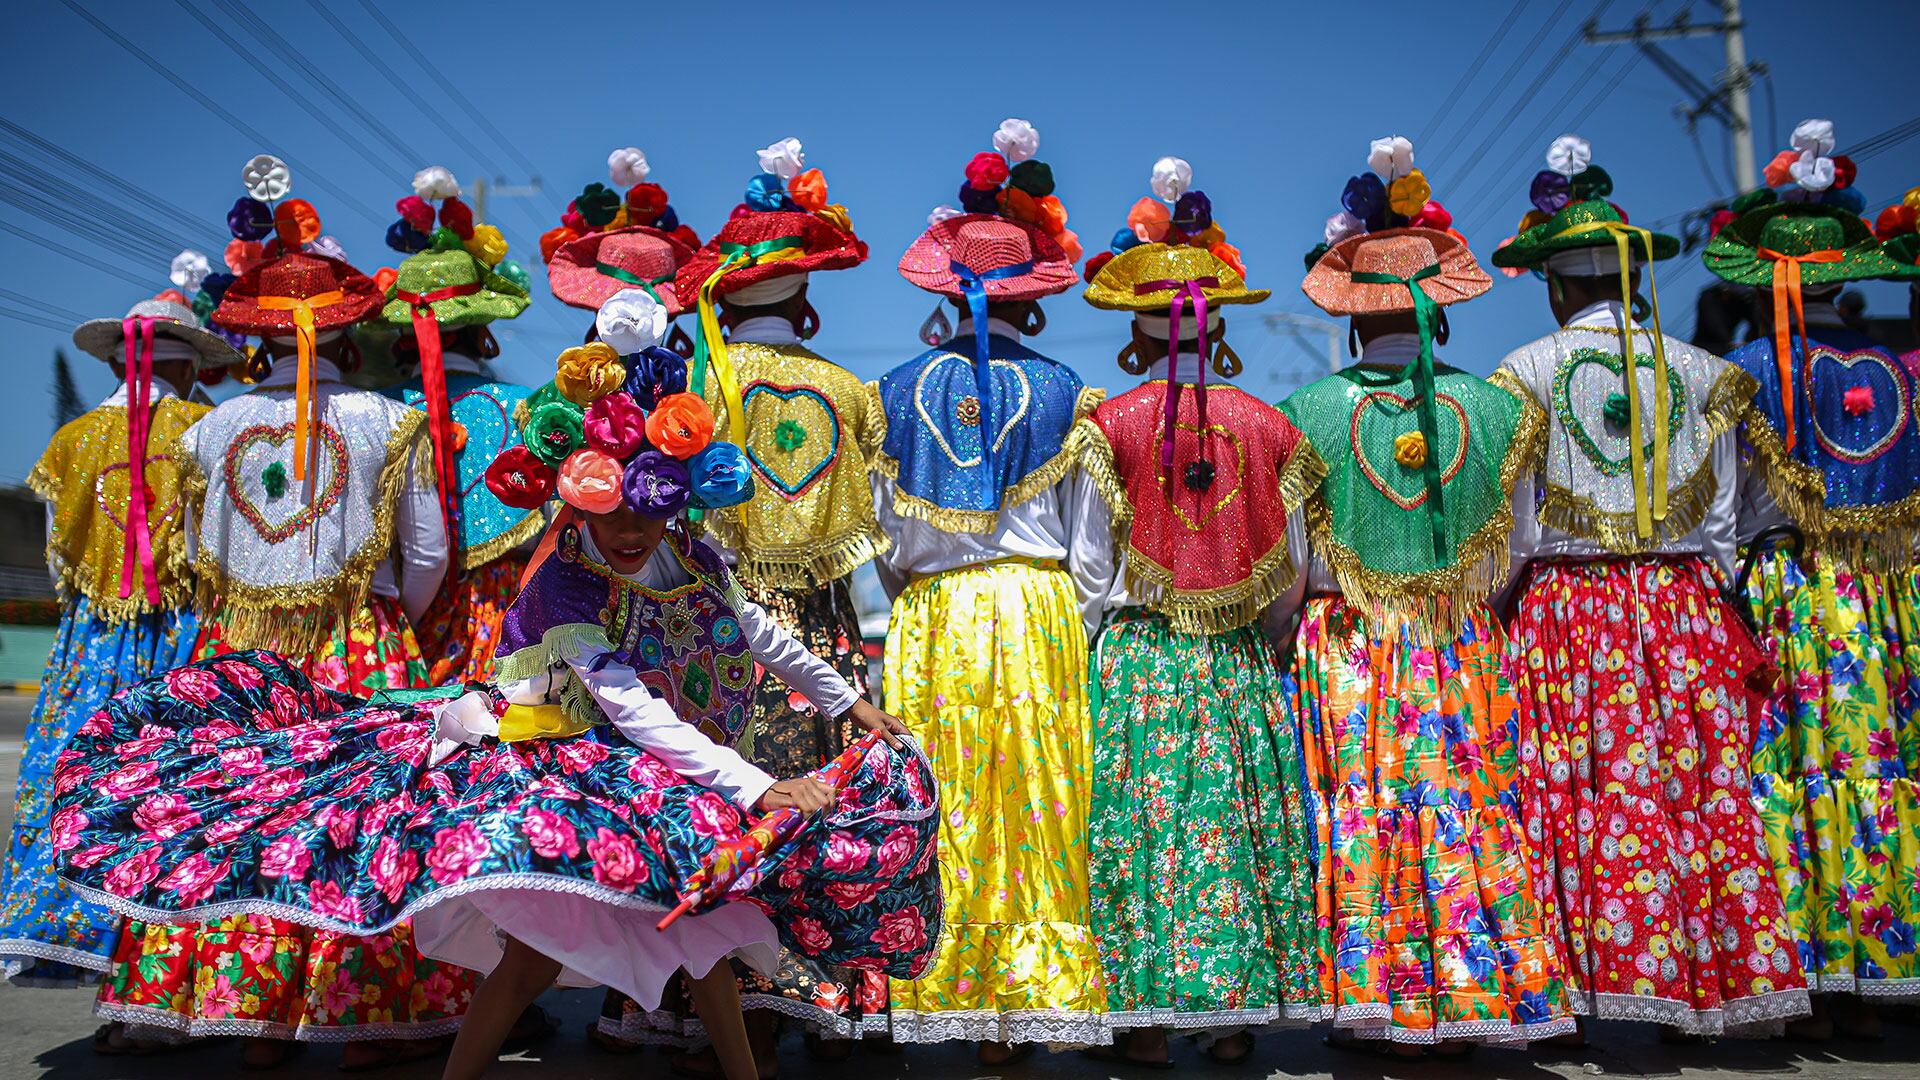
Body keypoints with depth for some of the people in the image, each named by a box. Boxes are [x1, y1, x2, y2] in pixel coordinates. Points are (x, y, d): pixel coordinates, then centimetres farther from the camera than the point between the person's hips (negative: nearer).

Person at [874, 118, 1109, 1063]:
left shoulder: (901, 389, 4)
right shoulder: (1062, 393, 1)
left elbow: (883, 535, 7)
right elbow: (1086, 544, 4)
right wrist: (1081, 637, 13)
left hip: (929, 620, 1)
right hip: (1038, 611, -1)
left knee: (950, 818, 6)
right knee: (1035, 810, 5)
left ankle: (942, 996, 13)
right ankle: (1025, 1009, 11)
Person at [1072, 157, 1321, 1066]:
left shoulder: (1112, 422, -6)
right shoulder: (1265, 423, 0)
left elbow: (1093, 561, -4)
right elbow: (1289, 567, 3)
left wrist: (1097, 639, 8)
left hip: (1136, 651, -2)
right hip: (1239, 657, 2)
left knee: (1138, 818, 4)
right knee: (1239, 818, 9)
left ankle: (1145, 1015, 9)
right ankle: (1235, 1013, 17)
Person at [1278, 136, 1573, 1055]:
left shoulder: (1309, 410, -7)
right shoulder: (1495, 405, -1)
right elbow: (1509, 558, 5)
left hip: (1347, 645, -1)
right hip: (1463, 650, 2)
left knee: (1364, 813, 5)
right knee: (1468, 808, 9)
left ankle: (1390, 1009, 11)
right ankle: (1465, 1010, 17)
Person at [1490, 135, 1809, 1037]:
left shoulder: (1528, 370, 0)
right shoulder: (1698, 371, 8)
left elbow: (1511, 518, -2)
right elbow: (1721, 518, 8)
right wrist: (1710, 598, 16)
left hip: (1568, 603, -2)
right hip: (1682, 604, 2)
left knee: (1586, 792, -1)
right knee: (1703, 785, 5)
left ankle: (1573, 997, 0)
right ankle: (1707, 994, 10)